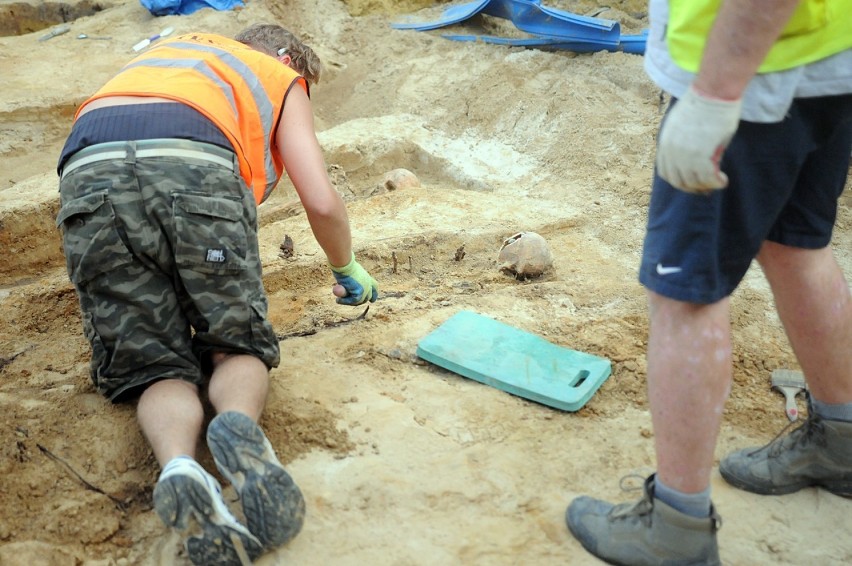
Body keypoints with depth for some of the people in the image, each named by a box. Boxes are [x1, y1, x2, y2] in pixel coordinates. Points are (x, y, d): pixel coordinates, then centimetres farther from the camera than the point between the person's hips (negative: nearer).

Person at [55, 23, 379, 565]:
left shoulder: (170, 50, 43)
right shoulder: (282, 77, 29)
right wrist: (348, 270, 38)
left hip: (85, 176, 4)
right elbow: (323, 203, 18)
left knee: (158, 368, 6)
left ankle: (178, 465, -24)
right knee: (238, 344, 10)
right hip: (196, 169, -3)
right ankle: (239, 424, -22)